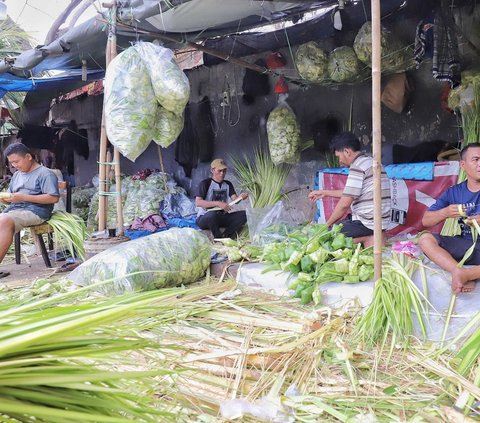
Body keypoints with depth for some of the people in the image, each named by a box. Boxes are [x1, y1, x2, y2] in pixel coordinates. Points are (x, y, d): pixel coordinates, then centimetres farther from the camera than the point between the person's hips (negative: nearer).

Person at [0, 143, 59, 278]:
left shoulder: (44, 173, 2)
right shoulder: (17, 175, 28)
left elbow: (54, 198, -11)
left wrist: (23, 197, -13)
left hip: (35, 210, -8)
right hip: (14, 210, 8)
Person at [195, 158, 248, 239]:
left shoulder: (228, 184, 10)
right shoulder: (205, 183, -9)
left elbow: (234, 199, -4)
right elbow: (198, 202, -21)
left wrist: (240, 197, -29)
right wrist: (218, 203, -31)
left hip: (221, 218, 6)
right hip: (205, 218, -6)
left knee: (243, 214, -16)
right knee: (212, 215, -41)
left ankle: (224, 237, -22)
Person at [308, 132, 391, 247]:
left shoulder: (358, 167, -16)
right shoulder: (370, 161, 14)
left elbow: (344, 204, -17)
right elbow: (350, 193, 23)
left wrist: (327, 224, -6)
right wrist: (325, 193, 26)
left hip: (367, 224, -9)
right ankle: (367, 238, 11)